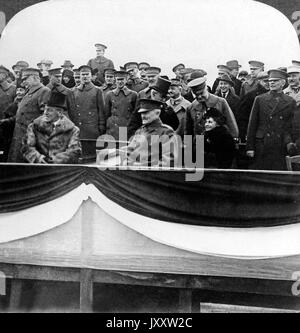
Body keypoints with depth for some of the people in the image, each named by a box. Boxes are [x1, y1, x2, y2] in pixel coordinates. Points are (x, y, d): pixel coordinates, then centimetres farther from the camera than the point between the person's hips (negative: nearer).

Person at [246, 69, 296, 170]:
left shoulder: (290, 102, 8)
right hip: (261, 146, 0)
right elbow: (252, 124, 4)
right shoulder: (259, 99, 6)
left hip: (280, 148, 1)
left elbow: (290, 127, 9)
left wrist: (289, 142, -9)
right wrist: (250, 147, -1)